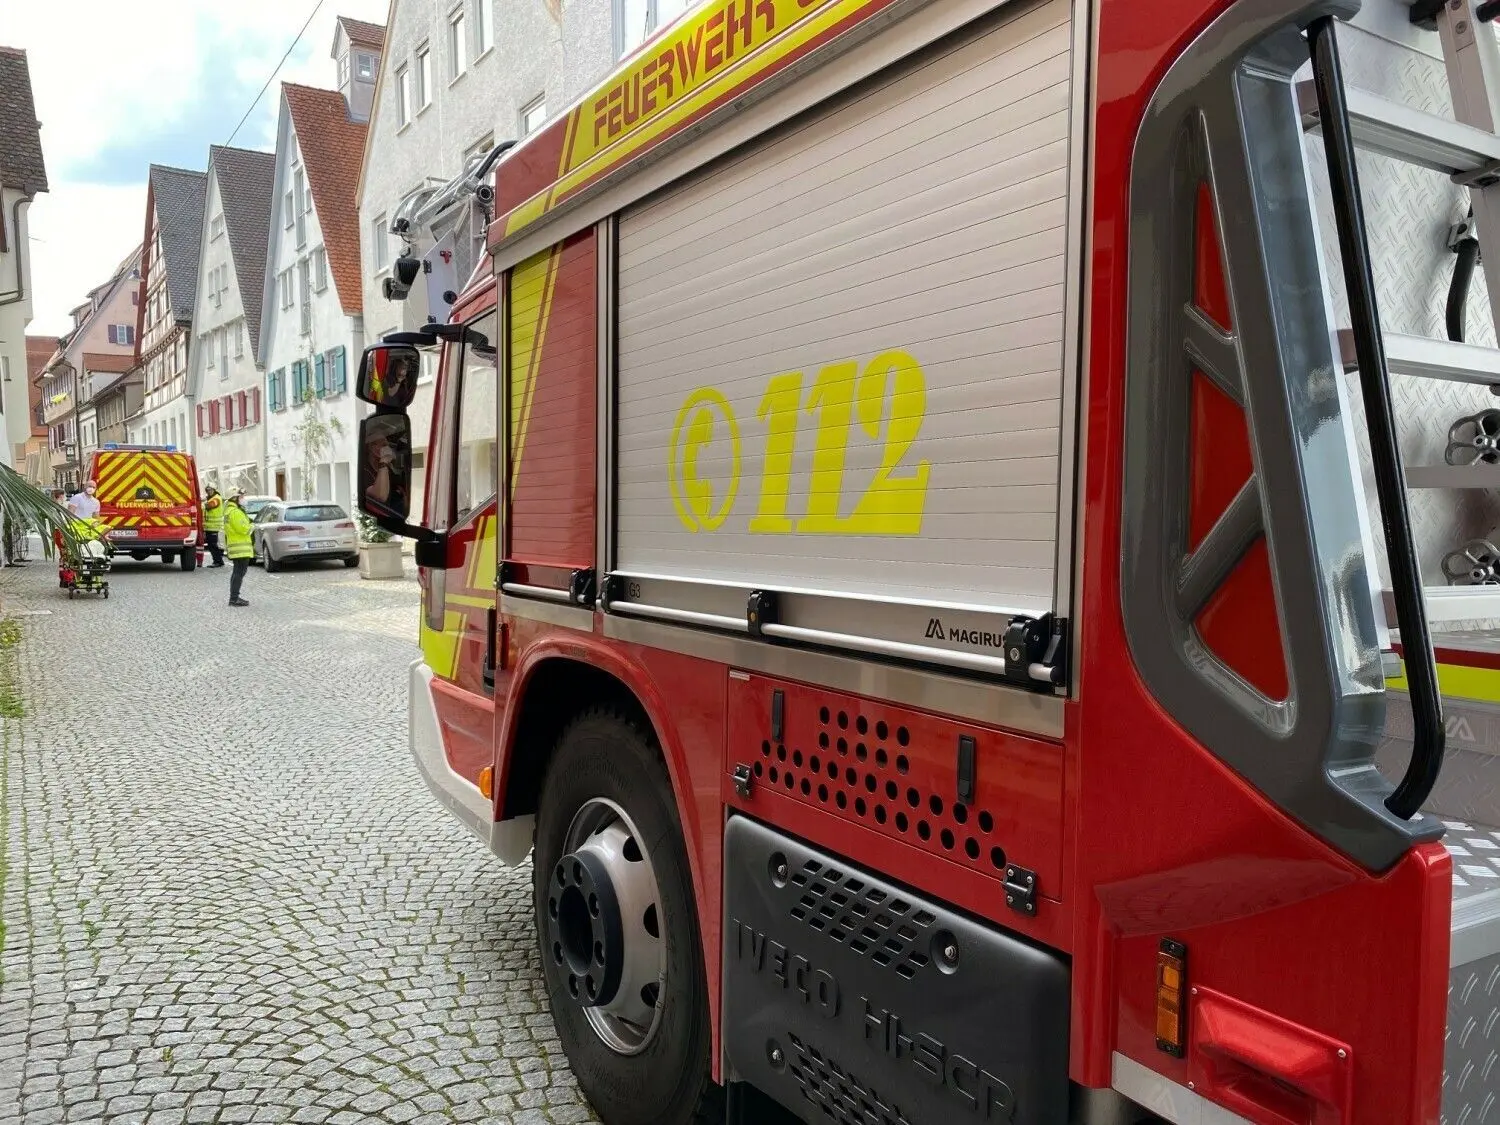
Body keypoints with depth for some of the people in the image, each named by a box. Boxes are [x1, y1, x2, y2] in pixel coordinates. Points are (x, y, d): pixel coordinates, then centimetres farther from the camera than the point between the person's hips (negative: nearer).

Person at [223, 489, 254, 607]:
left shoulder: (229, 510, 19)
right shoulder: (235, 512, -16)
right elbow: (244, 529, -22)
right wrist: (252, 526, -5)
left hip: (235, 547, 11)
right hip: (240, 548, -11)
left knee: (237, 572, 17)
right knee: (239, 572, -10)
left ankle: (234, 597, 23)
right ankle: (234, 598, -12)